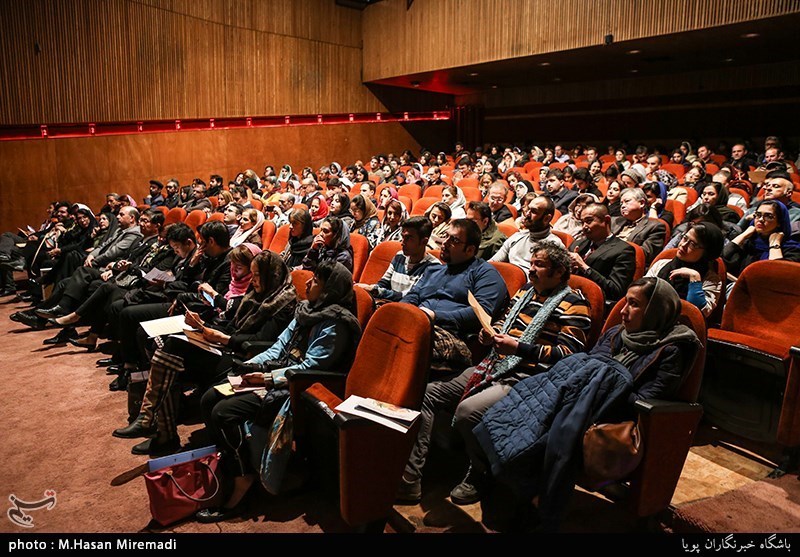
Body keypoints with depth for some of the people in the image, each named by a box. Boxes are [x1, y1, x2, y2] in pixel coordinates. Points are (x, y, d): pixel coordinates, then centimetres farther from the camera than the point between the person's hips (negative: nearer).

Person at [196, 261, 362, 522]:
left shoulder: (334, 325, -16)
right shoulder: (307, 310, 12)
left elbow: (310, 367, -20)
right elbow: (281, 345, 14)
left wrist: (269, 379, -20)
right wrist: (253, 365, 0)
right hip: (278, 375, 10)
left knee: (224, 412, -22)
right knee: (210, 398, 1)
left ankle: (241, 483, -9)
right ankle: (224, 461, 12)